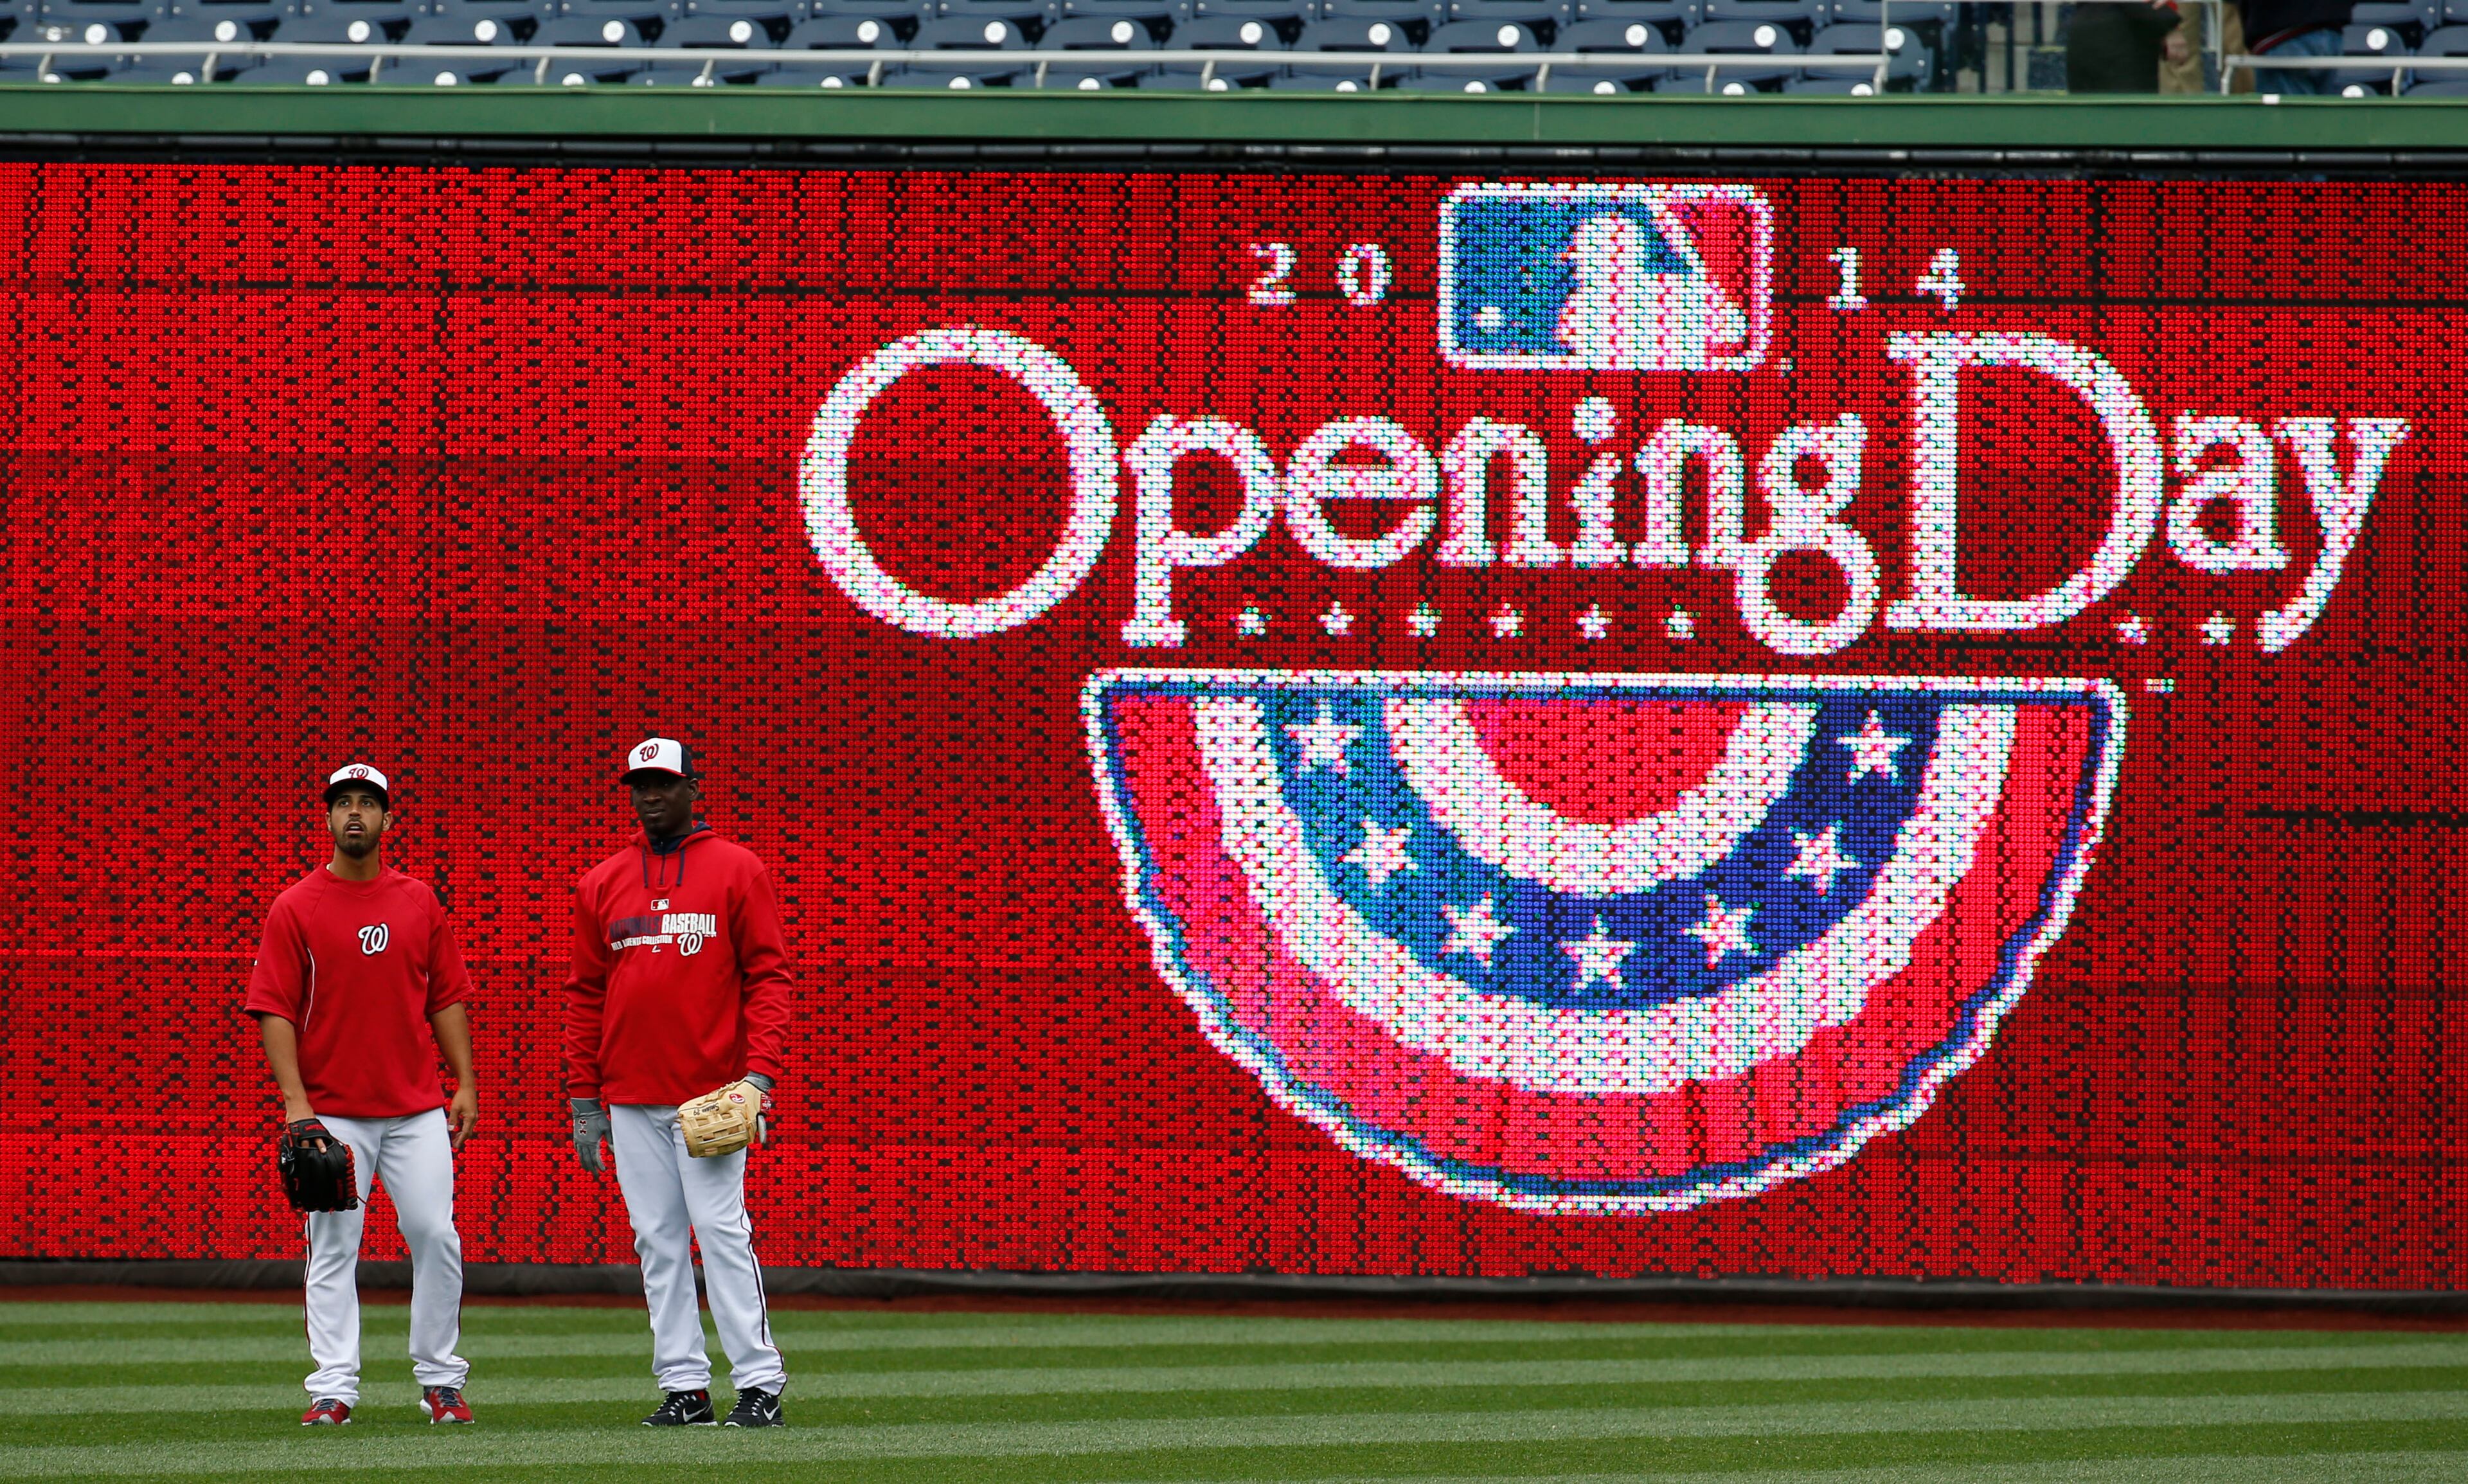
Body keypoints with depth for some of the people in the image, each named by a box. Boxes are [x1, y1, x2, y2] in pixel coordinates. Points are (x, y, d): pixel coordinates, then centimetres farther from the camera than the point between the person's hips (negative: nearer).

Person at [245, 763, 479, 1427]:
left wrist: (465, 1085, 5)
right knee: (333, 1249, -2)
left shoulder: (419, 902, 9)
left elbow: (447, 998, 12)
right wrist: (295, 1101, -13)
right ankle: (334, 1388, -1)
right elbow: (274, 1010, -4)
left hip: (418, 1109, 2)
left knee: (435, 1235, -3)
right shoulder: (294, 909, 0)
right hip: (333, 1115, -2)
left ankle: (441, 1379, 8)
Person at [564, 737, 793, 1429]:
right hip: (630, 1099, 4)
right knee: (658, 1242, 3)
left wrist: (761, 1070, -13)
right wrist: (583, 1100, 9)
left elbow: (768, 975, -2)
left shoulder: (737, 871, 2)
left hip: (712, 1092, -4)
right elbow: (585, 994, 14)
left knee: (722, 1232, -10)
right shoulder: (602, 885, 12)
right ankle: (684, 1385, 6)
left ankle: (759, 1383, -8)